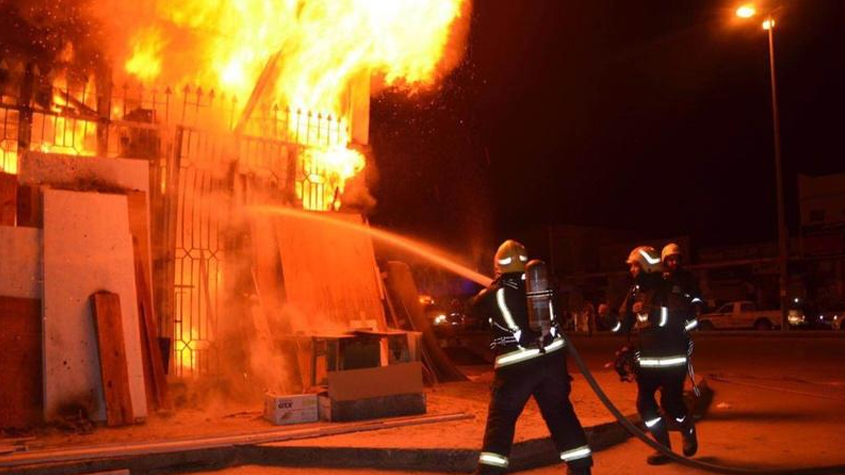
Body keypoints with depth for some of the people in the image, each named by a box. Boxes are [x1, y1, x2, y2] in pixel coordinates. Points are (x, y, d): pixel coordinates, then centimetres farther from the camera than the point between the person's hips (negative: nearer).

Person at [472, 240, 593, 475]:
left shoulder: (497, 291, -4)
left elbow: (477, 306, 14)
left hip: (516, 365, -4)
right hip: (551, 358, 4)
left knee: (500, 420, 5)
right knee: (561, 413, 17)